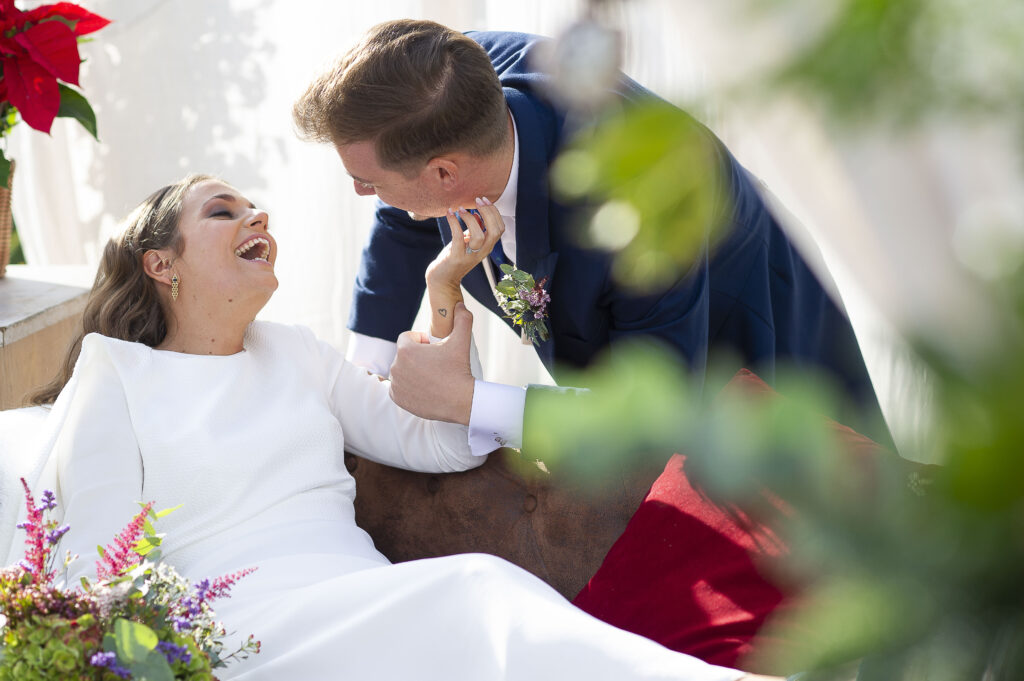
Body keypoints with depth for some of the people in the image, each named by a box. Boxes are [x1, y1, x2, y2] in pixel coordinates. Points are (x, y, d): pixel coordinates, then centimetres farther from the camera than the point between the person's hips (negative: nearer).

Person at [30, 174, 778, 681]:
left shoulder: (296, 354, 23)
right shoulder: (112, 379, 9)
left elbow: (448, 442, 17)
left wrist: (446, 287, 8)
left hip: (373, 610, 4)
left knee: (485, 595, -32)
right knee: (473, 590, -33)